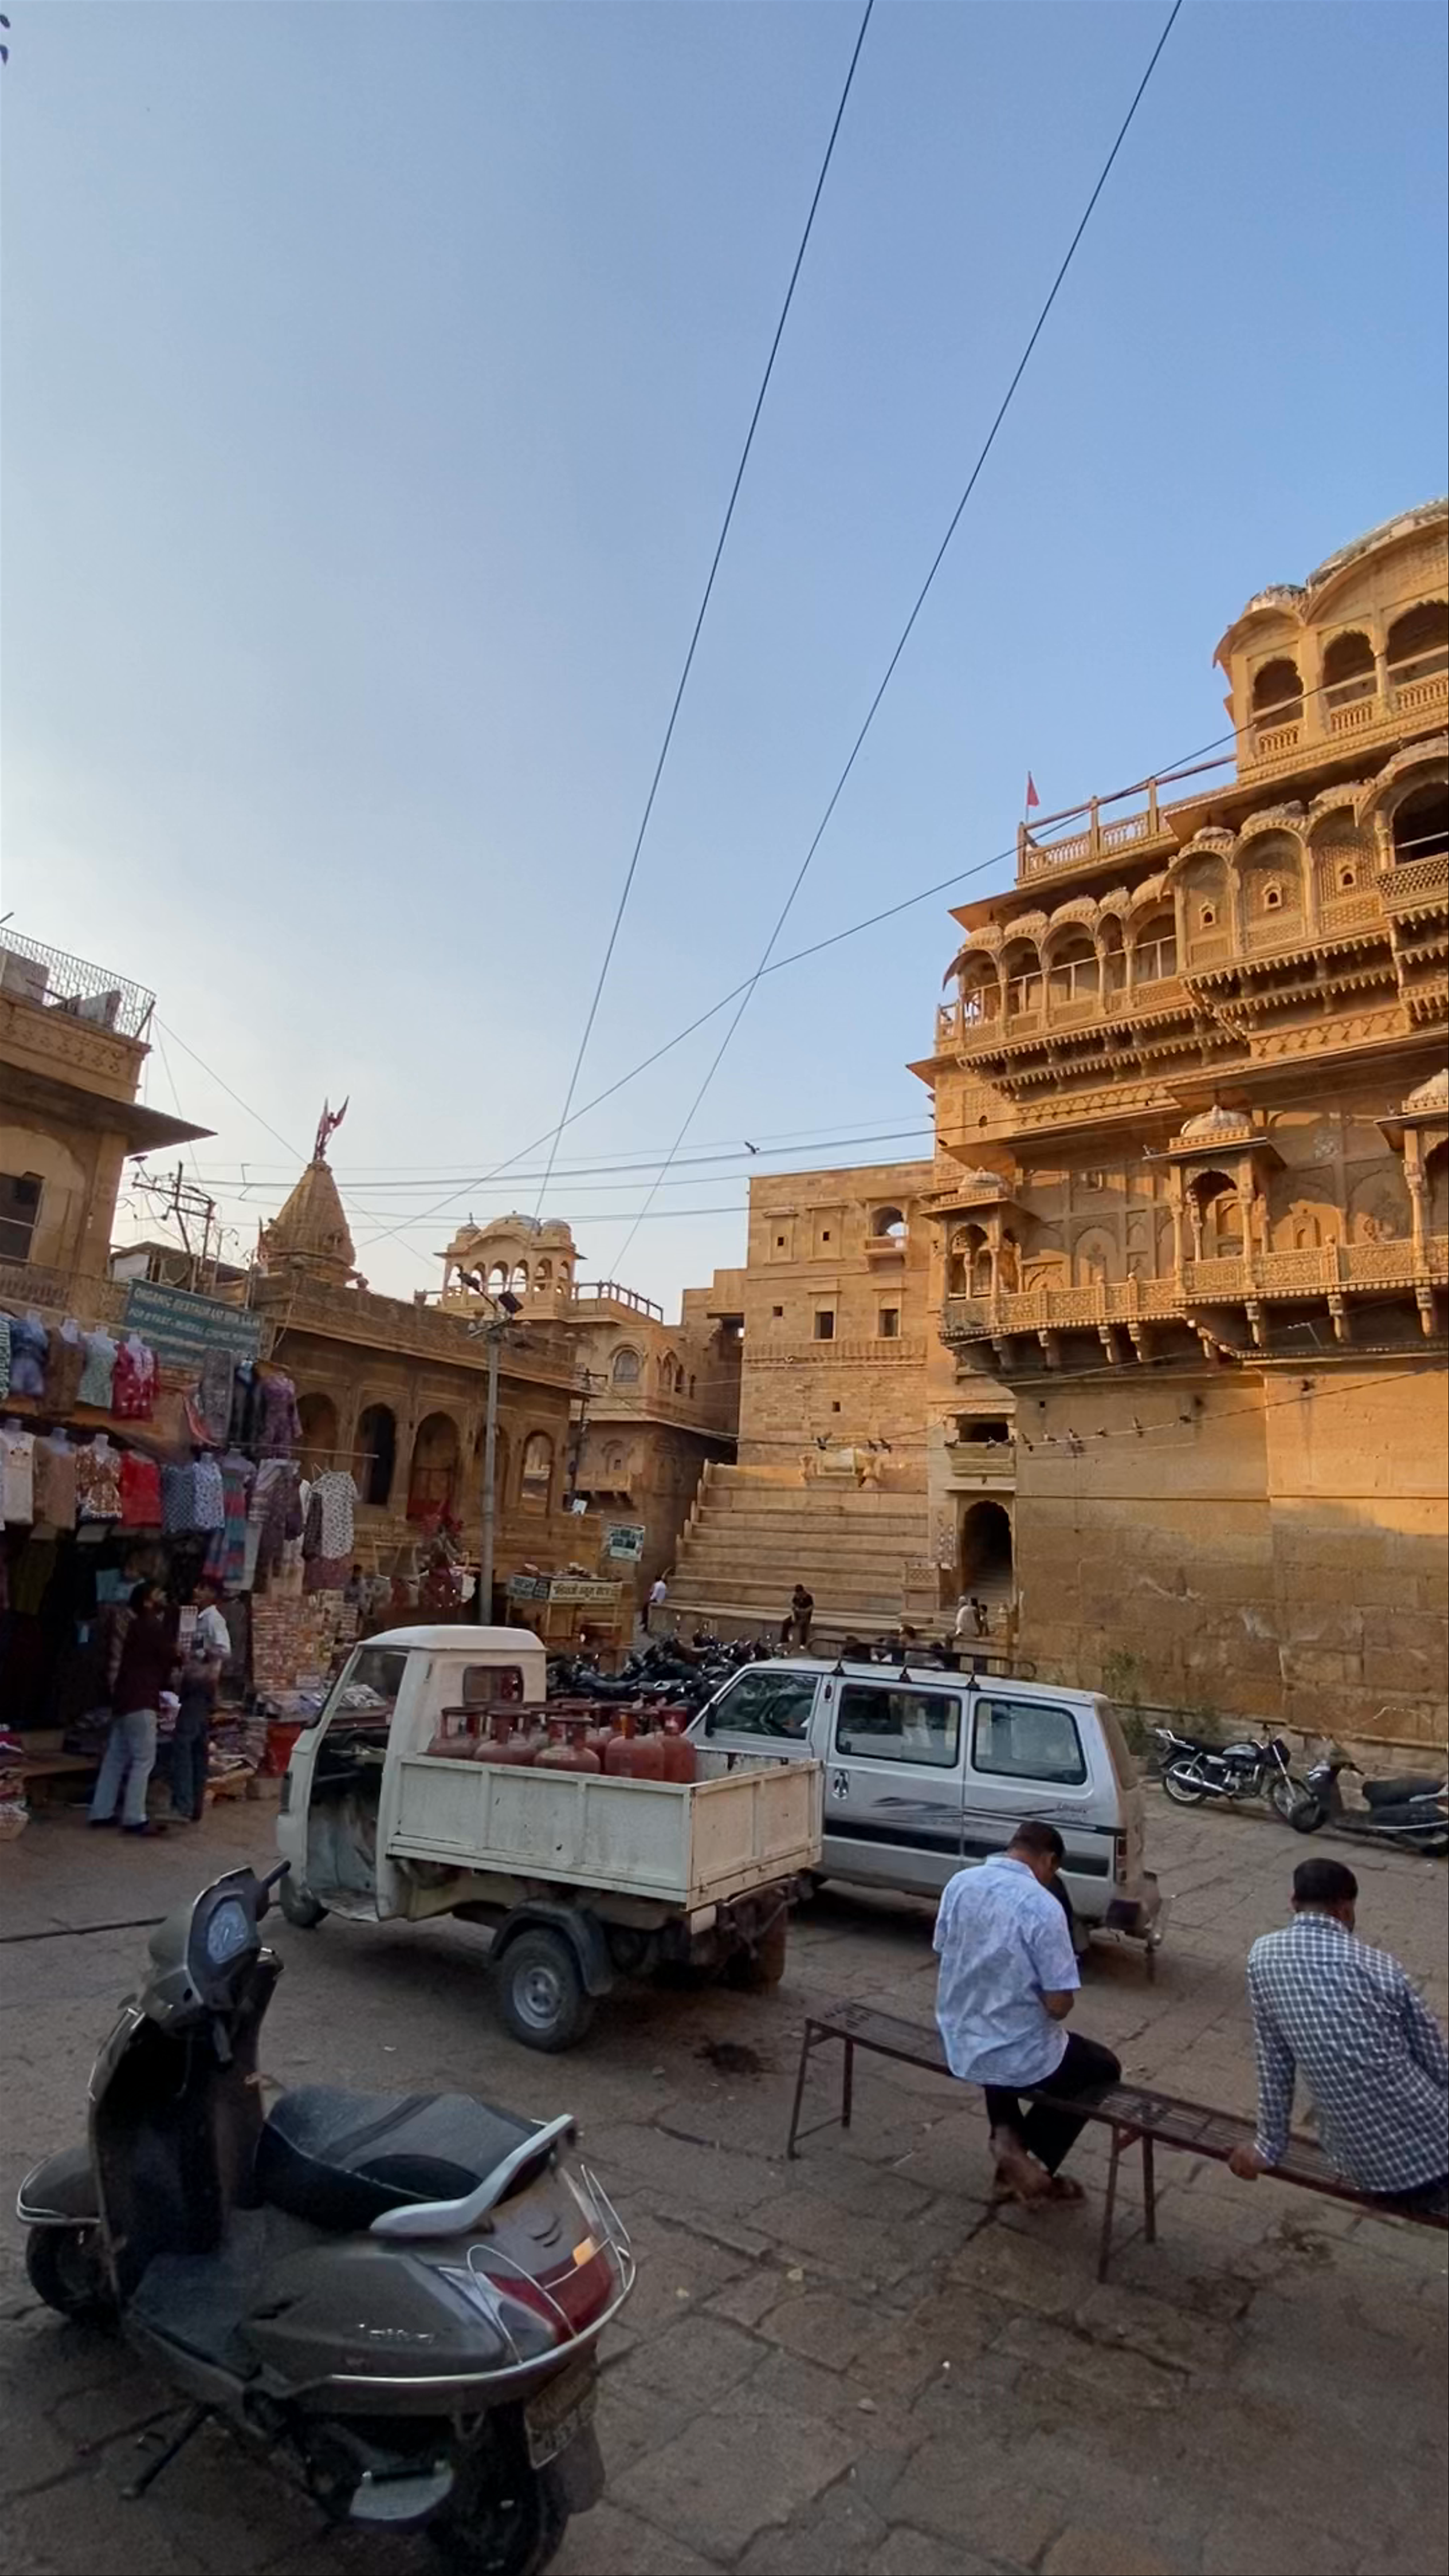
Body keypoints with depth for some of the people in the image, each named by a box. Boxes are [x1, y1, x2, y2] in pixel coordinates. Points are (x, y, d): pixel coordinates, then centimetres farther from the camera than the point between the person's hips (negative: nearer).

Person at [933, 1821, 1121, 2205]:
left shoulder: (960, 1884, -4)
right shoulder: (1043, 1906, -23)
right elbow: (1059, 2005, -20)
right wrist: (1048, 2004, 3)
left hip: (958, 2046, 5)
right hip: (1015, 2057, -5)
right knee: (1103, 2068, 23)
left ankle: (1006, 2134, 18)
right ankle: (1032, 2159, 16)